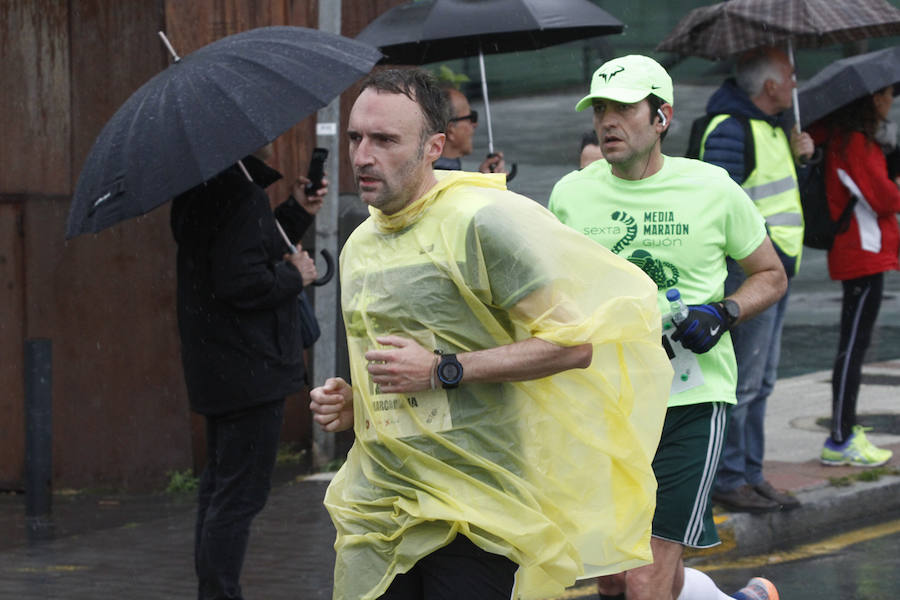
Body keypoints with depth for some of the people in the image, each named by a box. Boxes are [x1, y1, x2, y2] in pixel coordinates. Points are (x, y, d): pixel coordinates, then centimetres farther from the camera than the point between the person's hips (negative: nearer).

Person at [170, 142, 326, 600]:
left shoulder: (201, 191, 11)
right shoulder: (242, 194, -20)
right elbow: (243, 283, -26)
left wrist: (298, 213, 13)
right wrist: (296, 276, -10)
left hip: (215, 369, 11)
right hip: (250, 369, -11)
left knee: (219, 486, 18)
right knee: (241, 494, -7)